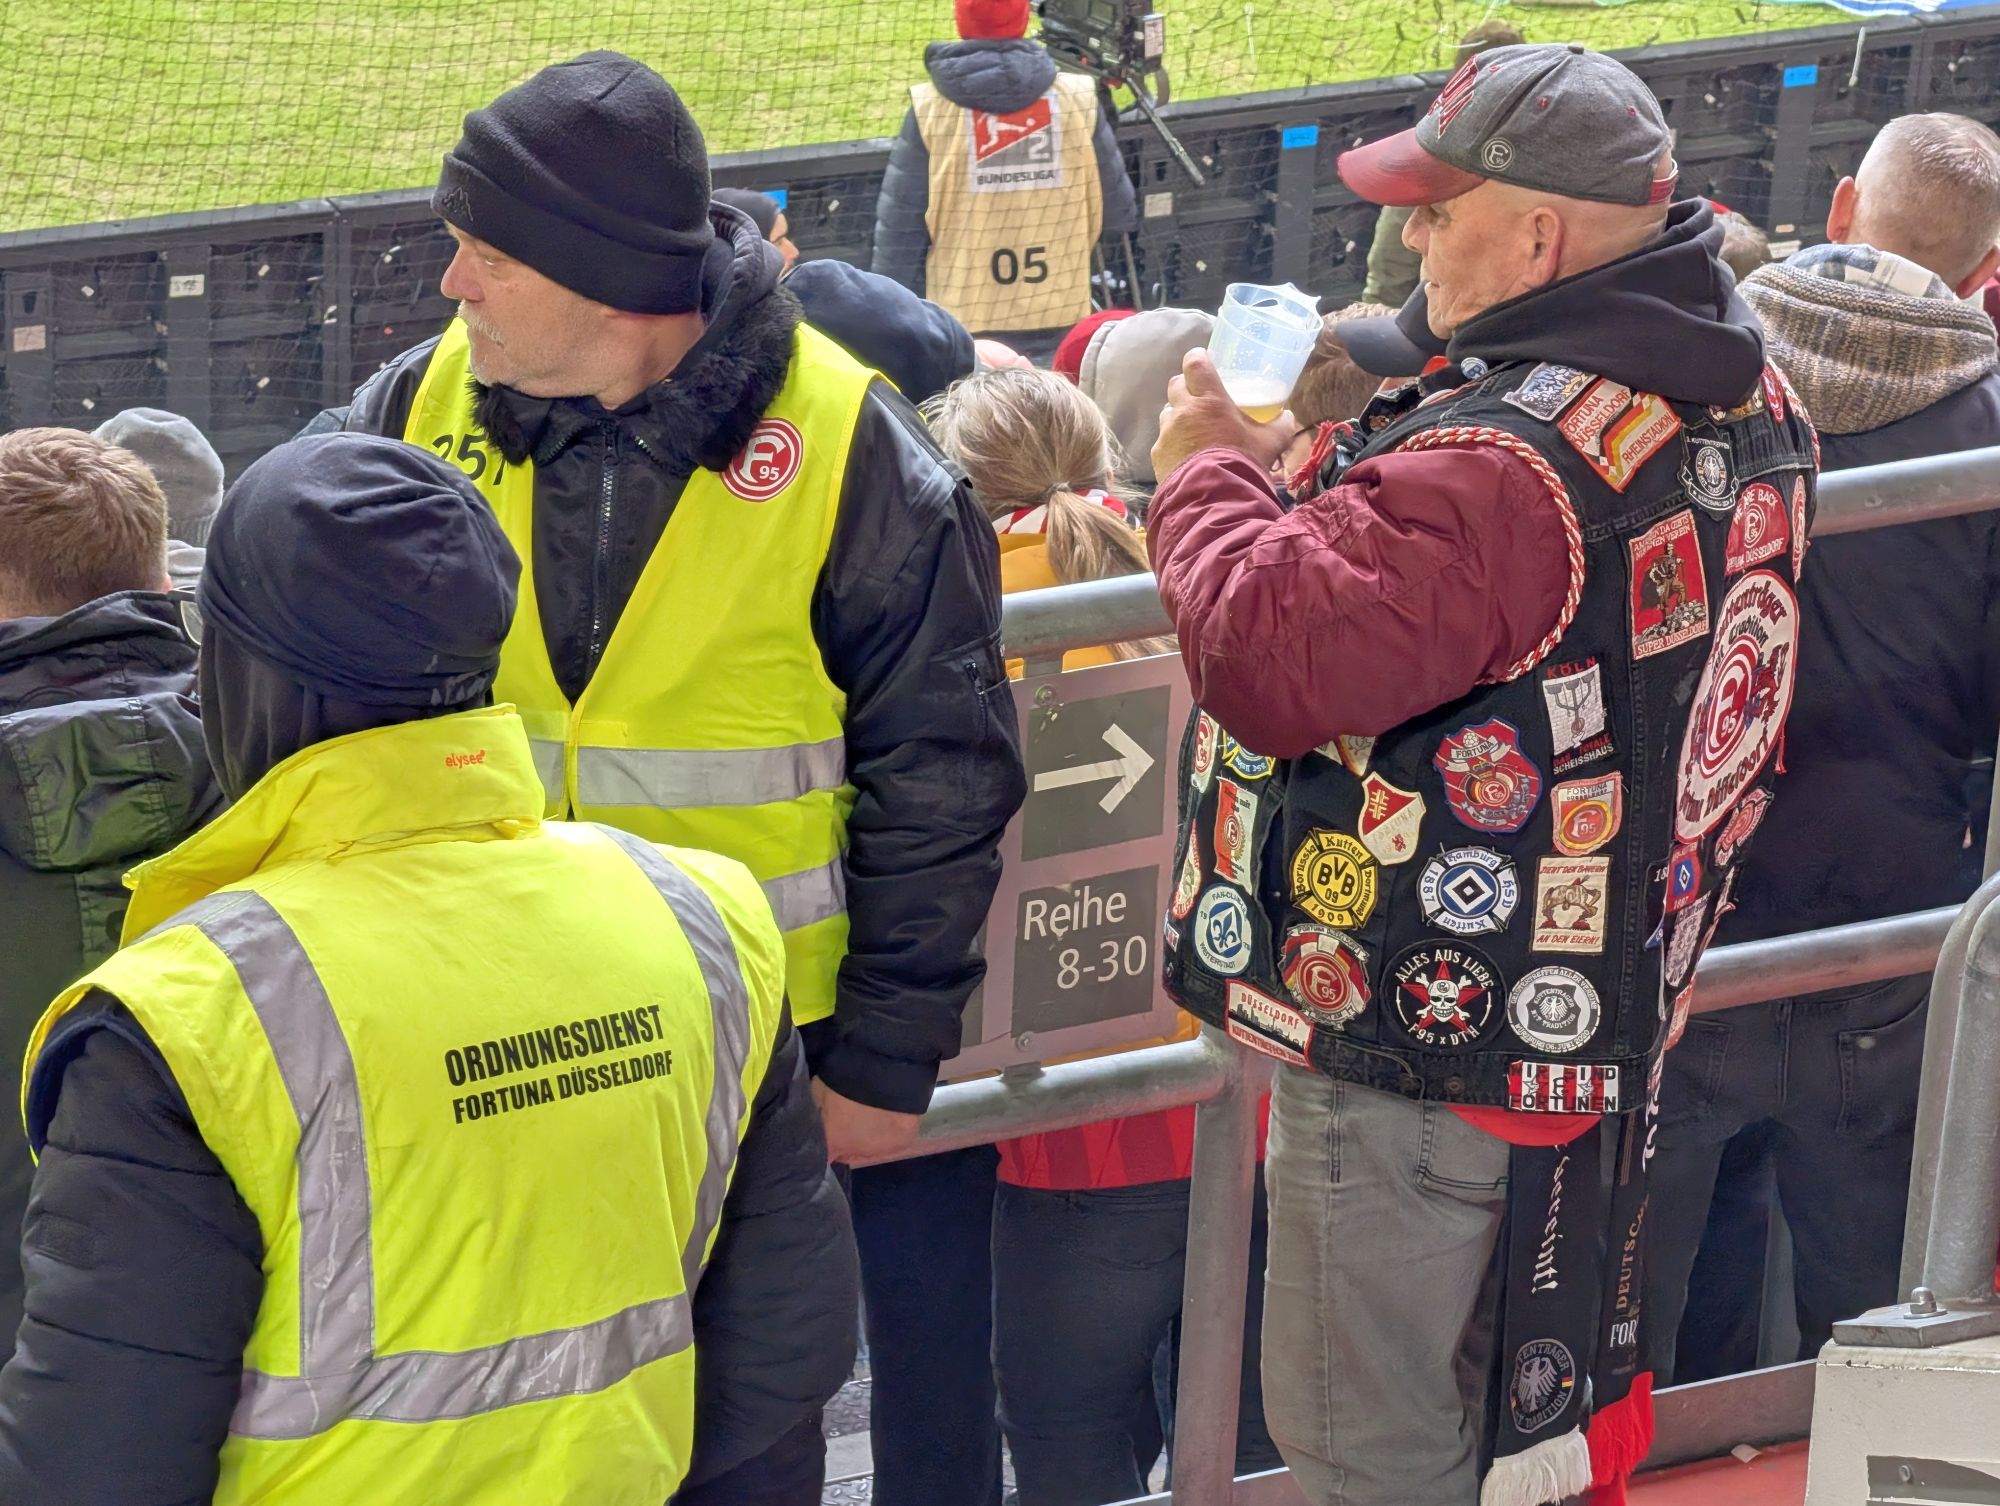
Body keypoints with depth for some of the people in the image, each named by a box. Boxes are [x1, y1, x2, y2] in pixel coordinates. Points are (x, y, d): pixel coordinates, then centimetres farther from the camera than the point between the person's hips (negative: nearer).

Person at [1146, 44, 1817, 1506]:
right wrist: (1318, 481, 5)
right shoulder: (1743, 390, 3)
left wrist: (1210, 475, -17)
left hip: (1418, 1065, -10)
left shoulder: (1501, 465, -30)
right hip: (1606, 1027, 10)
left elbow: (1272, 657, -35)